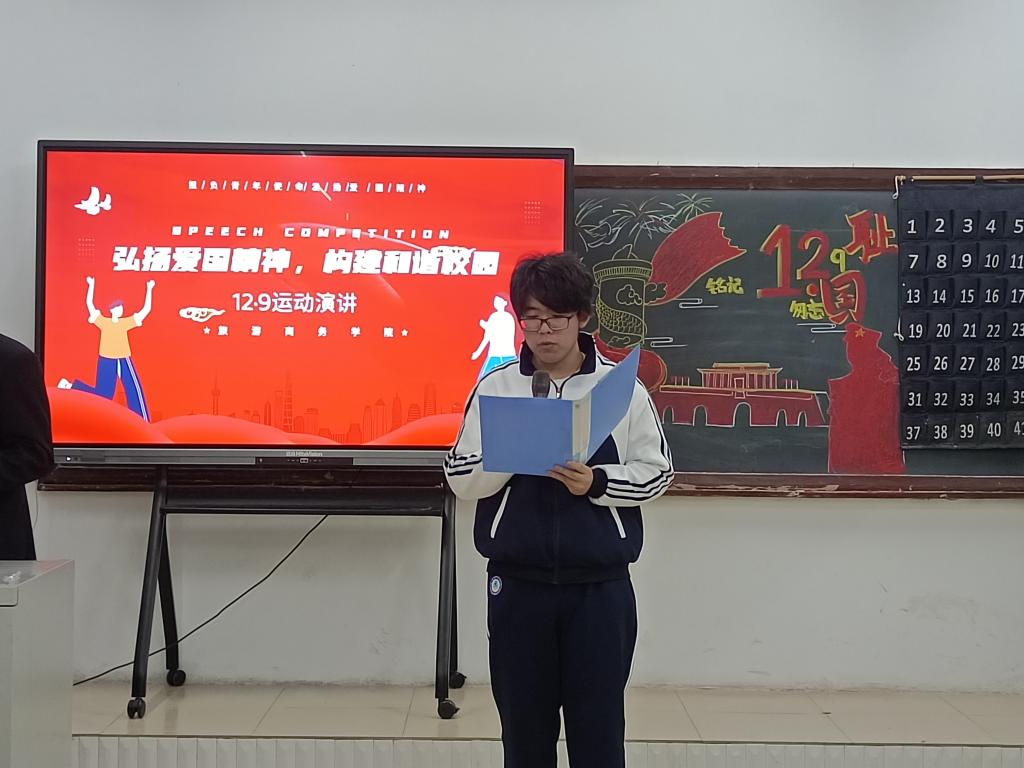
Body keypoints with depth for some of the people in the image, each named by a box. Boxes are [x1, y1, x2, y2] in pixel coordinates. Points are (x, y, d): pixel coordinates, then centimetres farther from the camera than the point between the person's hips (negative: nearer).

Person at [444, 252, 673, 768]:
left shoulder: (622, 387, 0)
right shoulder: (495, 387, 2)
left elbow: (656, 473, 1)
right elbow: (462, 480, 0)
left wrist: (596, 483, -16)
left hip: (600, 588, -1)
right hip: (517, 586, 1)